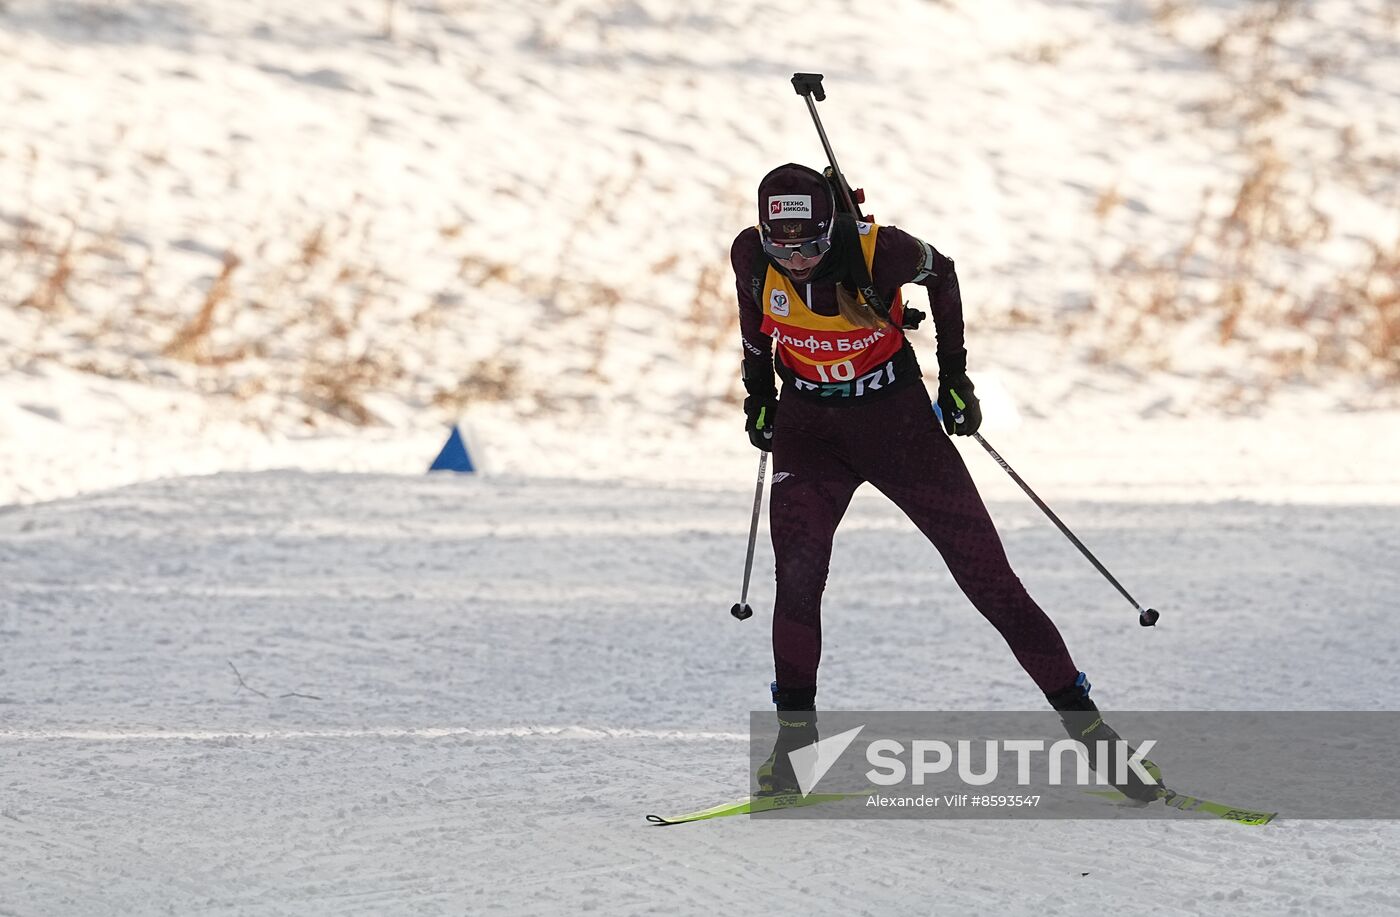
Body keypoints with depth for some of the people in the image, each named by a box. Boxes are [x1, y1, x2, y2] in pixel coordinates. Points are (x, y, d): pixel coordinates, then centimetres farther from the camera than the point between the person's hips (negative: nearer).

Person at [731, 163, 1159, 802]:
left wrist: (953, 373, 3)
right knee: (797, 569, -19)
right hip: (809, 424, 2)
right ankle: (794, 725, -5)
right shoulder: (752, 256, -16)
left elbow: (941, 275, -3)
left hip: (897, 414, -2)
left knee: (987, 572, -3)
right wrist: (757, 389, 15)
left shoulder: (876, 251, -25)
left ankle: (1079, 715, 3)